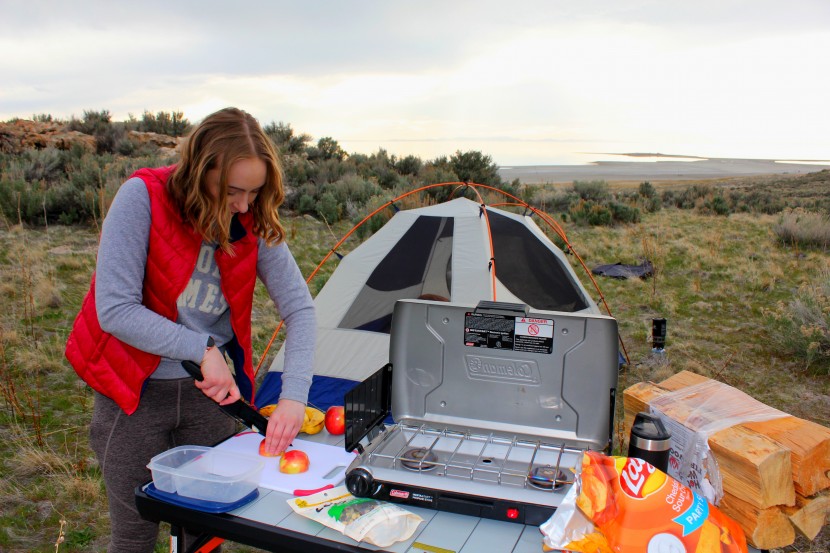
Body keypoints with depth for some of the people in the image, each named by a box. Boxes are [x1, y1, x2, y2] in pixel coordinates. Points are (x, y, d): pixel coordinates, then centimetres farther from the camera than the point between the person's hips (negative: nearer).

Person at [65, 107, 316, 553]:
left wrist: (293, 397, -21)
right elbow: (114, 309, -22)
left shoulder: (253, 220, -9)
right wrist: (203, 348, -22)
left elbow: (299, 306, -10)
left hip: (208, 391, 3)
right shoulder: (142, 198, -19)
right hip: (135, 392, -3)